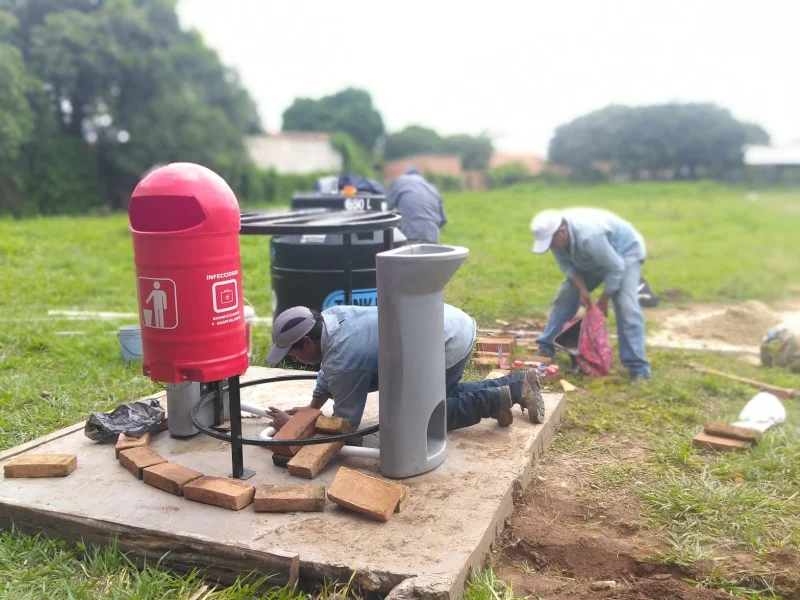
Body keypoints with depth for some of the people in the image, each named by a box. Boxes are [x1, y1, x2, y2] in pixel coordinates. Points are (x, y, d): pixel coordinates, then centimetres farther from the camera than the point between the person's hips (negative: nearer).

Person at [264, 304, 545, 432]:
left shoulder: (342, 360, -21)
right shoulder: (329, 315, 3)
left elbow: (345, 423, -8)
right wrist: (310, 409, 19)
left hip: (450, 344, -9)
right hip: (451, 321, 9)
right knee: (443, 396, 26)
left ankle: (490, 401, 1)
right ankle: (517, 384, 23)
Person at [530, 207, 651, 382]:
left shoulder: (589, 236, -43)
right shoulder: (553, 233, -21)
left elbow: (615, 268, -32)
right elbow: (565, 264, -6)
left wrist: (603, 300, -20)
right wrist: (582, 288, -18)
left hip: (625, 253, -7)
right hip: (591, 259, 7)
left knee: (626, 307, -21)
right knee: (566, 295, 2)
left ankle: (638, 367, -19)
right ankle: (545, 346, 13)